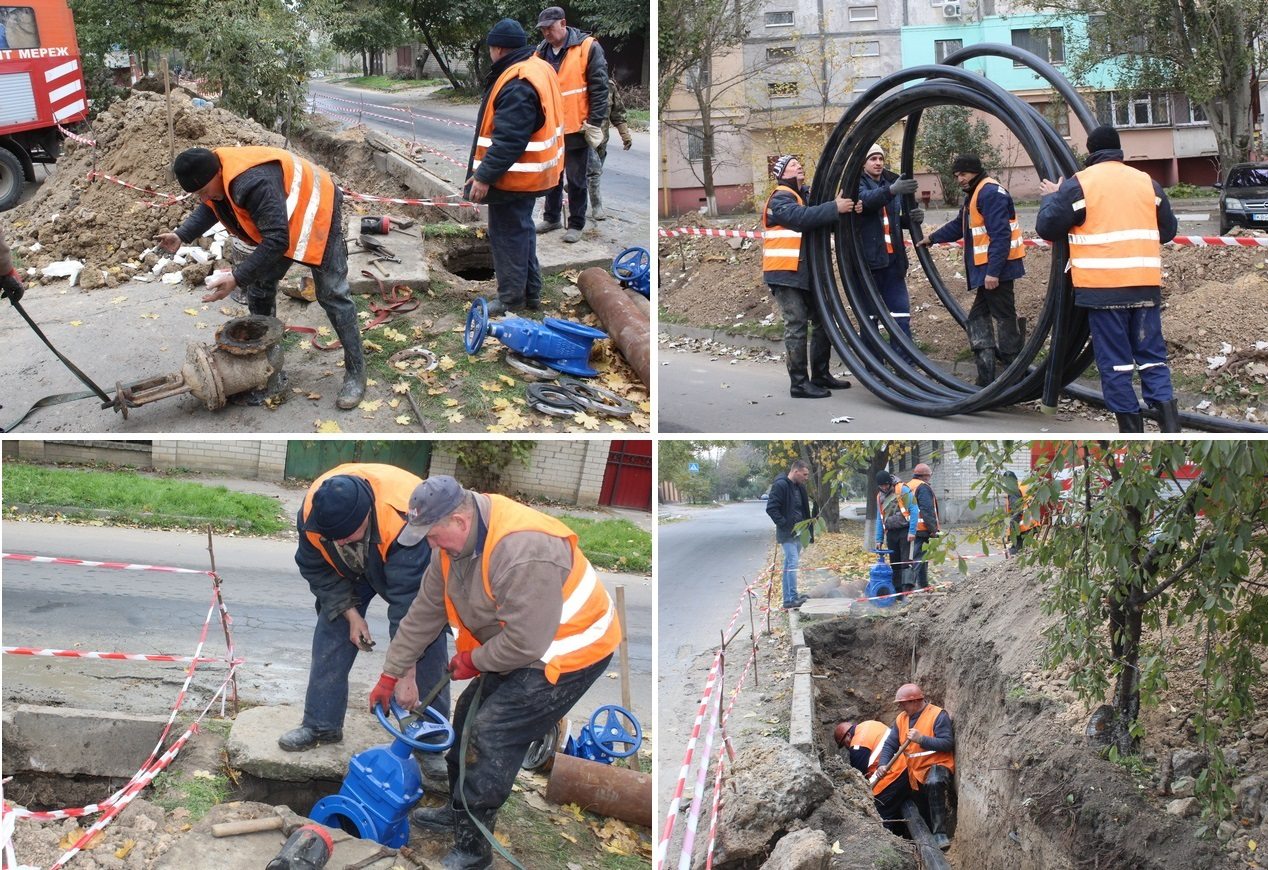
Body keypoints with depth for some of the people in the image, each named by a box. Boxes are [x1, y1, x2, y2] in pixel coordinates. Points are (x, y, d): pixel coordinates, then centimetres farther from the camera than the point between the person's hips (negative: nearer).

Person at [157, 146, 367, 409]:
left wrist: (237, 278, -41)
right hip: (277, 220, 9)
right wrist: (181, 235, -3)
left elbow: (277, 241, -41)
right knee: (259, 287, 10)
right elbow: (209, 208, 11)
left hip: (316, 212, -9)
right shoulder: (212, 171, -13)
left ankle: (355, 373, 0)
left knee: (332, 295, -7)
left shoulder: (253, 183, -42)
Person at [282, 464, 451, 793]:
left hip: (410, 564, -4)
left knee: (427, 646, -12)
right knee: (331, 633, -3)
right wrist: (351, 614, -18)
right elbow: (317, 569, -12)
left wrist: (406, 673, -40)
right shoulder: (311, 512, -33)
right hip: (350, 570, 4)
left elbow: (410, 600, -43)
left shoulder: (404, 520, -47)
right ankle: (321, 724, 11)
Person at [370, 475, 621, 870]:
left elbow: (526, 642, -33)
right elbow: (425, 612, 5)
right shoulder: (454, 540, -6)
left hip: (571, 651, -9)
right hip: (518, 643, 9)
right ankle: (460, 810, 36)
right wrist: (391, 674, 11)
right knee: (469, 716, 15)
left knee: (492, 735, -11)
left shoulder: (523, 552, -37)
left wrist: (475, 660, -15)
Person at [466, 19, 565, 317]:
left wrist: (485, 176, -25)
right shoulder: (539, 69, 7)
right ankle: (531, 292, 30)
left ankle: (511, 299, 11)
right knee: (522, 229, 21)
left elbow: (508, 140, -29)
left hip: (513, 177, -10)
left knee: (508, 235, 2)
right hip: (533, 173, 10)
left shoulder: (516, 85, -25)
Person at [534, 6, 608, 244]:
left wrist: (594, 123, -14)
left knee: (575, 180, 3)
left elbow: (599, 88, -11)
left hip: (576, 128, -5)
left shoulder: (587, 47, -10)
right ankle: (552, 217, 30)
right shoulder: (541, 52, 7)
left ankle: (576, 224, 14)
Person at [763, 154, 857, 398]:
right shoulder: (780, 199, -10)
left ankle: (820, 375, 22)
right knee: (797, 326, -8)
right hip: (786, 274, -9)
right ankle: (799, 383, -5)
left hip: (807, 272, 9)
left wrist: (845, 207, -12)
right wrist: (835, 208, -29)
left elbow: (820, 218, 7)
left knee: (822, 321, 12)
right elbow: (802, 217, -28)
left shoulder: (807, 195, 16)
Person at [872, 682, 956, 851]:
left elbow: (948, 743, -19)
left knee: (934, 783, -42)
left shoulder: (938, 715, -11)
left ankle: (940, 834, -37)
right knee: (881, 801, 5)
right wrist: (883, 764, -13)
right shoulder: (901, 719, 10)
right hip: (910, 770, 7)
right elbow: (890, 744, 5)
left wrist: (921, 739, -27)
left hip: (935, 765, -7)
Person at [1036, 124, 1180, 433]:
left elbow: (1047, 227, -2)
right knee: (1152, 357, 9)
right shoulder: (1148, 182, 9)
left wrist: (1050, 198, 15)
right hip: (1146, 286, 4)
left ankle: (1132, 430, 2)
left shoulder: (1078, 184, -4)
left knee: (1115, 363, 2)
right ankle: (1170, 425, -3)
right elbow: (1168, 230, 18)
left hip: (1103, 288, -3)